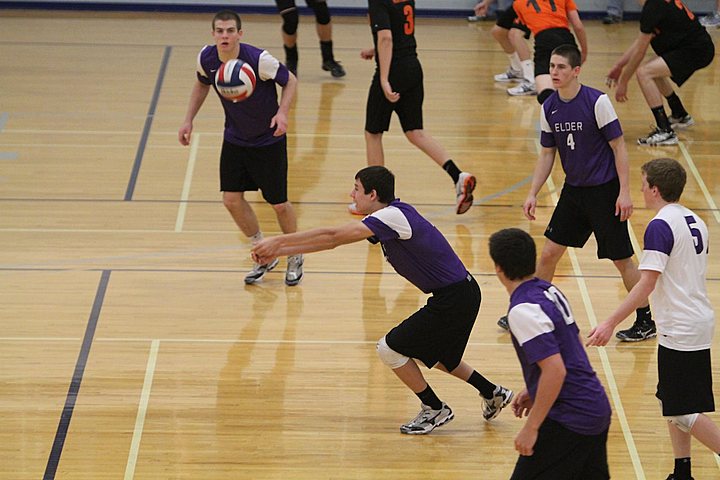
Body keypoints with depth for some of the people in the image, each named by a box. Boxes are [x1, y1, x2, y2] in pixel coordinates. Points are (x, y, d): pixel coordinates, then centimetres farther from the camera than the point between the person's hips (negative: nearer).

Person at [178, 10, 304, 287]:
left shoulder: (258, 59, -27)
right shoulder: (206, 59, -12)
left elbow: (290, 80, -13)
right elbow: (202, 84, 11)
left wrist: (282, 112, -29)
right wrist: (188, 120, 5)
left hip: (268, 140, -5)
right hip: (234, 138, 5)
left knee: (278, 204, 2)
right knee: (232, 199, -2)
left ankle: (295, 257, 29)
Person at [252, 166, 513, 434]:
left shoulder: (392, 216, -20)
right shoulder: (388, 217, 9)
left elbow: (333, 236, -22)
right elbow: (334, 240, 13)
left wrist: (278, 241, -15)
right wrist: (279, 251, 10)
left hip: (454, 299, -10)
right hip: (460, 294, 10)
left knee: (390, 349, -4)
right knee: (430, 354, 27)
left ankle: (434, 409, 10)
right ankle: (493, 394, 37)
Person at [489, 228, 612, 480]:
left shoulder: (523, 311, -19)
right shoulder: (550, 291, 9)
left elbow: (555, 370, -25)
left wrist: (531, 428, -20)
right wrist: (533, 392, 24)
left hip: (569, 419, -9)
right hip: (597, 409, 9)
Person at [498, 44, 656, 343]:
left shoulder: (597, 102, -16)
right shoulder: (549, 108, 1)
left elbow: (618, 147, -13)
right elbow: (547, 154, 11)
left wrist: (624, 192, -17)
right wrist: (533, 194, 5)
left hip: (604, 191, -5)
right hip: (573, 190, 6)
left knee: (622, 259, 0)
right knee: (549, 253, 5)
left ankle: (646, 322, 14)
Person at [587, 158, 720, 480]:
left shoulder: (660, 226, -17)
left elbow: (646, 284, -23)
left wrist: (610, 324, -22)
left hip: (680, 330, -9)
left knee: (681, 412, -3)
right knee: (670, 403, 16)